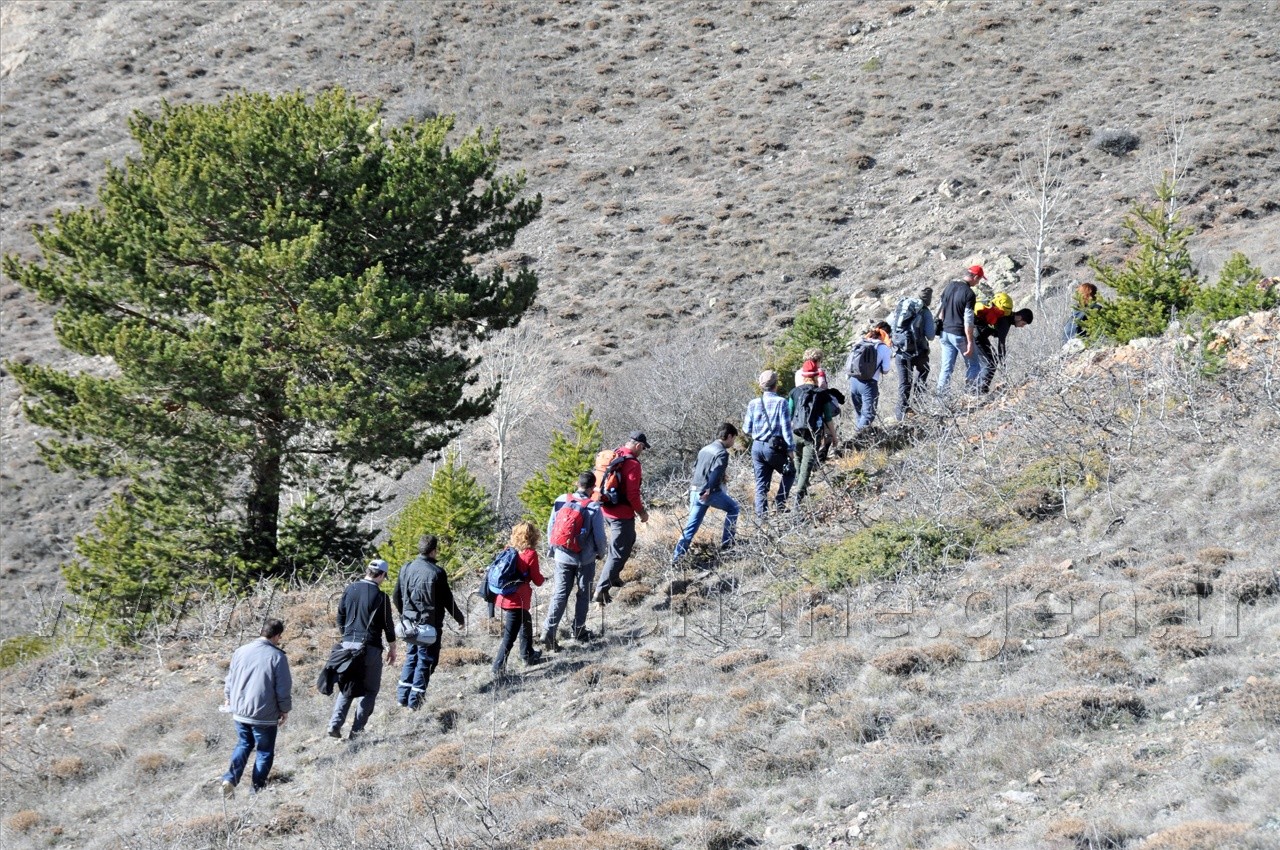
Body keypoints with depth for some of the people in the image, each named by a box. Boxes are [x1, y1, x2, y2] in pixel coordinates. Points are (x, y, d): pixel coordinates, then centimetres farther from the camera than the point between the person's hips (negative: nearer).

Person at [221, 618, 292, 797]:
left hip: (240, 713, 4)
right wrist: (285, 709, 5)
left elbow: (230, 680, 10)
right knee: (265, 751, 13)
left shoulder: (240, 652, 0)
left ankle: (230, 779, 4)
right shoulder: (278, 656, -14)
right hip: (265, 715, -4)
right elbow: (284, 688, -10)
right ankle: (257, 788, 17)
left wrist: (229, 700, 26)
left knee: (243, 745, 22)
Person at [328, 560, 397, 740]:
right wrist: (392, 648, 11)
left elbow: (340, 616, 10)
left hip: (348, 644, 4)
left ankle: (335, 725, 2)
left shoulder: (350, 589, 3)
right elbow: (388, 624, -2)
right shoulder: (380, 596, -9)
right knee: (370, 690, 8)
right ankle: (357, 730, 1)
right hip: (371, 648, -4)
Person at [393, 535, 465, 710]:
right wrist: (460, 618, 6)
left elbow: (396, 597, 9)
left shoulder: (406, 569, 1)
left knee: (411, 658, 18)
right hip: (429, 624, -5)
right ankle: (415, 701, 4)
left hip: (410, 623, 5)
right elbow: (447, 600, -9)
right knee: (425, 661, 4)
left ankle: (403, 696, 16)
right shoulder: (437, 573, -15)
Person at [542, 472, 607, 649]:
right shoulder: (594, 508, -15)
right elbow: (599, 536, -11)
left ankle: (549, 631, -6)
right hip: (585, 559, -2)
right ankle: (578, 631, 23)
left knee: (560, 594, 6)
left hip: (562, 557, 3)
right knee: (583, 594, 15)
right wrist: (600, 552, 10)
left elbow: (550, 528, 1)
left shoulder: (561, 501, -5)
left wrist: (553, 550, 15)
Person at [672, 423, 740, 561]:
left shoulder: (705, 449, 17)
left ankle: (677, 557, 2)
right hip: (710, 493, -7)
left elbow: (695, 467, 20)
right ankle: (727, 542, 19)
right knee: (733, 507, 17)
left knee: (691, 526, 8)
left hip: (695, 491, 7)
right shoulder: (722, 453, -9)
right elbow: (716, 472, -22)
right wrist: (708, 490, -26)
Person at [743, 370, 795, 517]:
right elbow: (786, 427, -12)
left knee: (761, 483, 9)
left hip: (757, 447, 4)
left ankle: (761, 514, 4)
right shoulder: (780, 402, -8)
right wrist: (791, 449, -8)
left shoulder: (753, 403, 5)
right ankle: (780, 503, 6)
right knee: (789, 472, 19)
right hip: (774, 447, -4)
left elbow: (747, 429, 8)